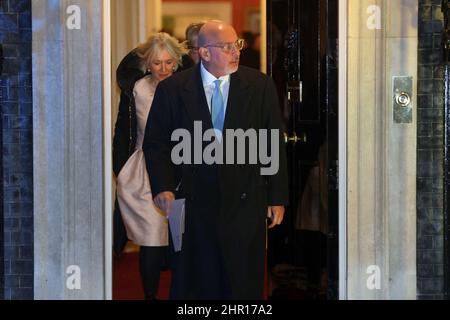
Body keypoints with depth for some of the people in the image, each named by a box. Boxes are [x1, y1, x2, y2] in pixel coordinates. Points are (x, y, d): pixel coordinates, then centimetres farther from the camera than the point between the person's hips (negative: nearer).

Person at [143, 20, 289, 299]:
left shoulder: (260, 85, 2)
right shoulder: (172, 89, -1)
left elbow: (275, 145, 5)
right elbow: (155, 142, 3)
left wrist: (278, 198, 3)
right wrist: (163, 187, -11)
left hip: (245, 203, 1)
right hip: (193, 203, 0)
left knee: (245, 286, 6)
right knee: (194, 287, 8)